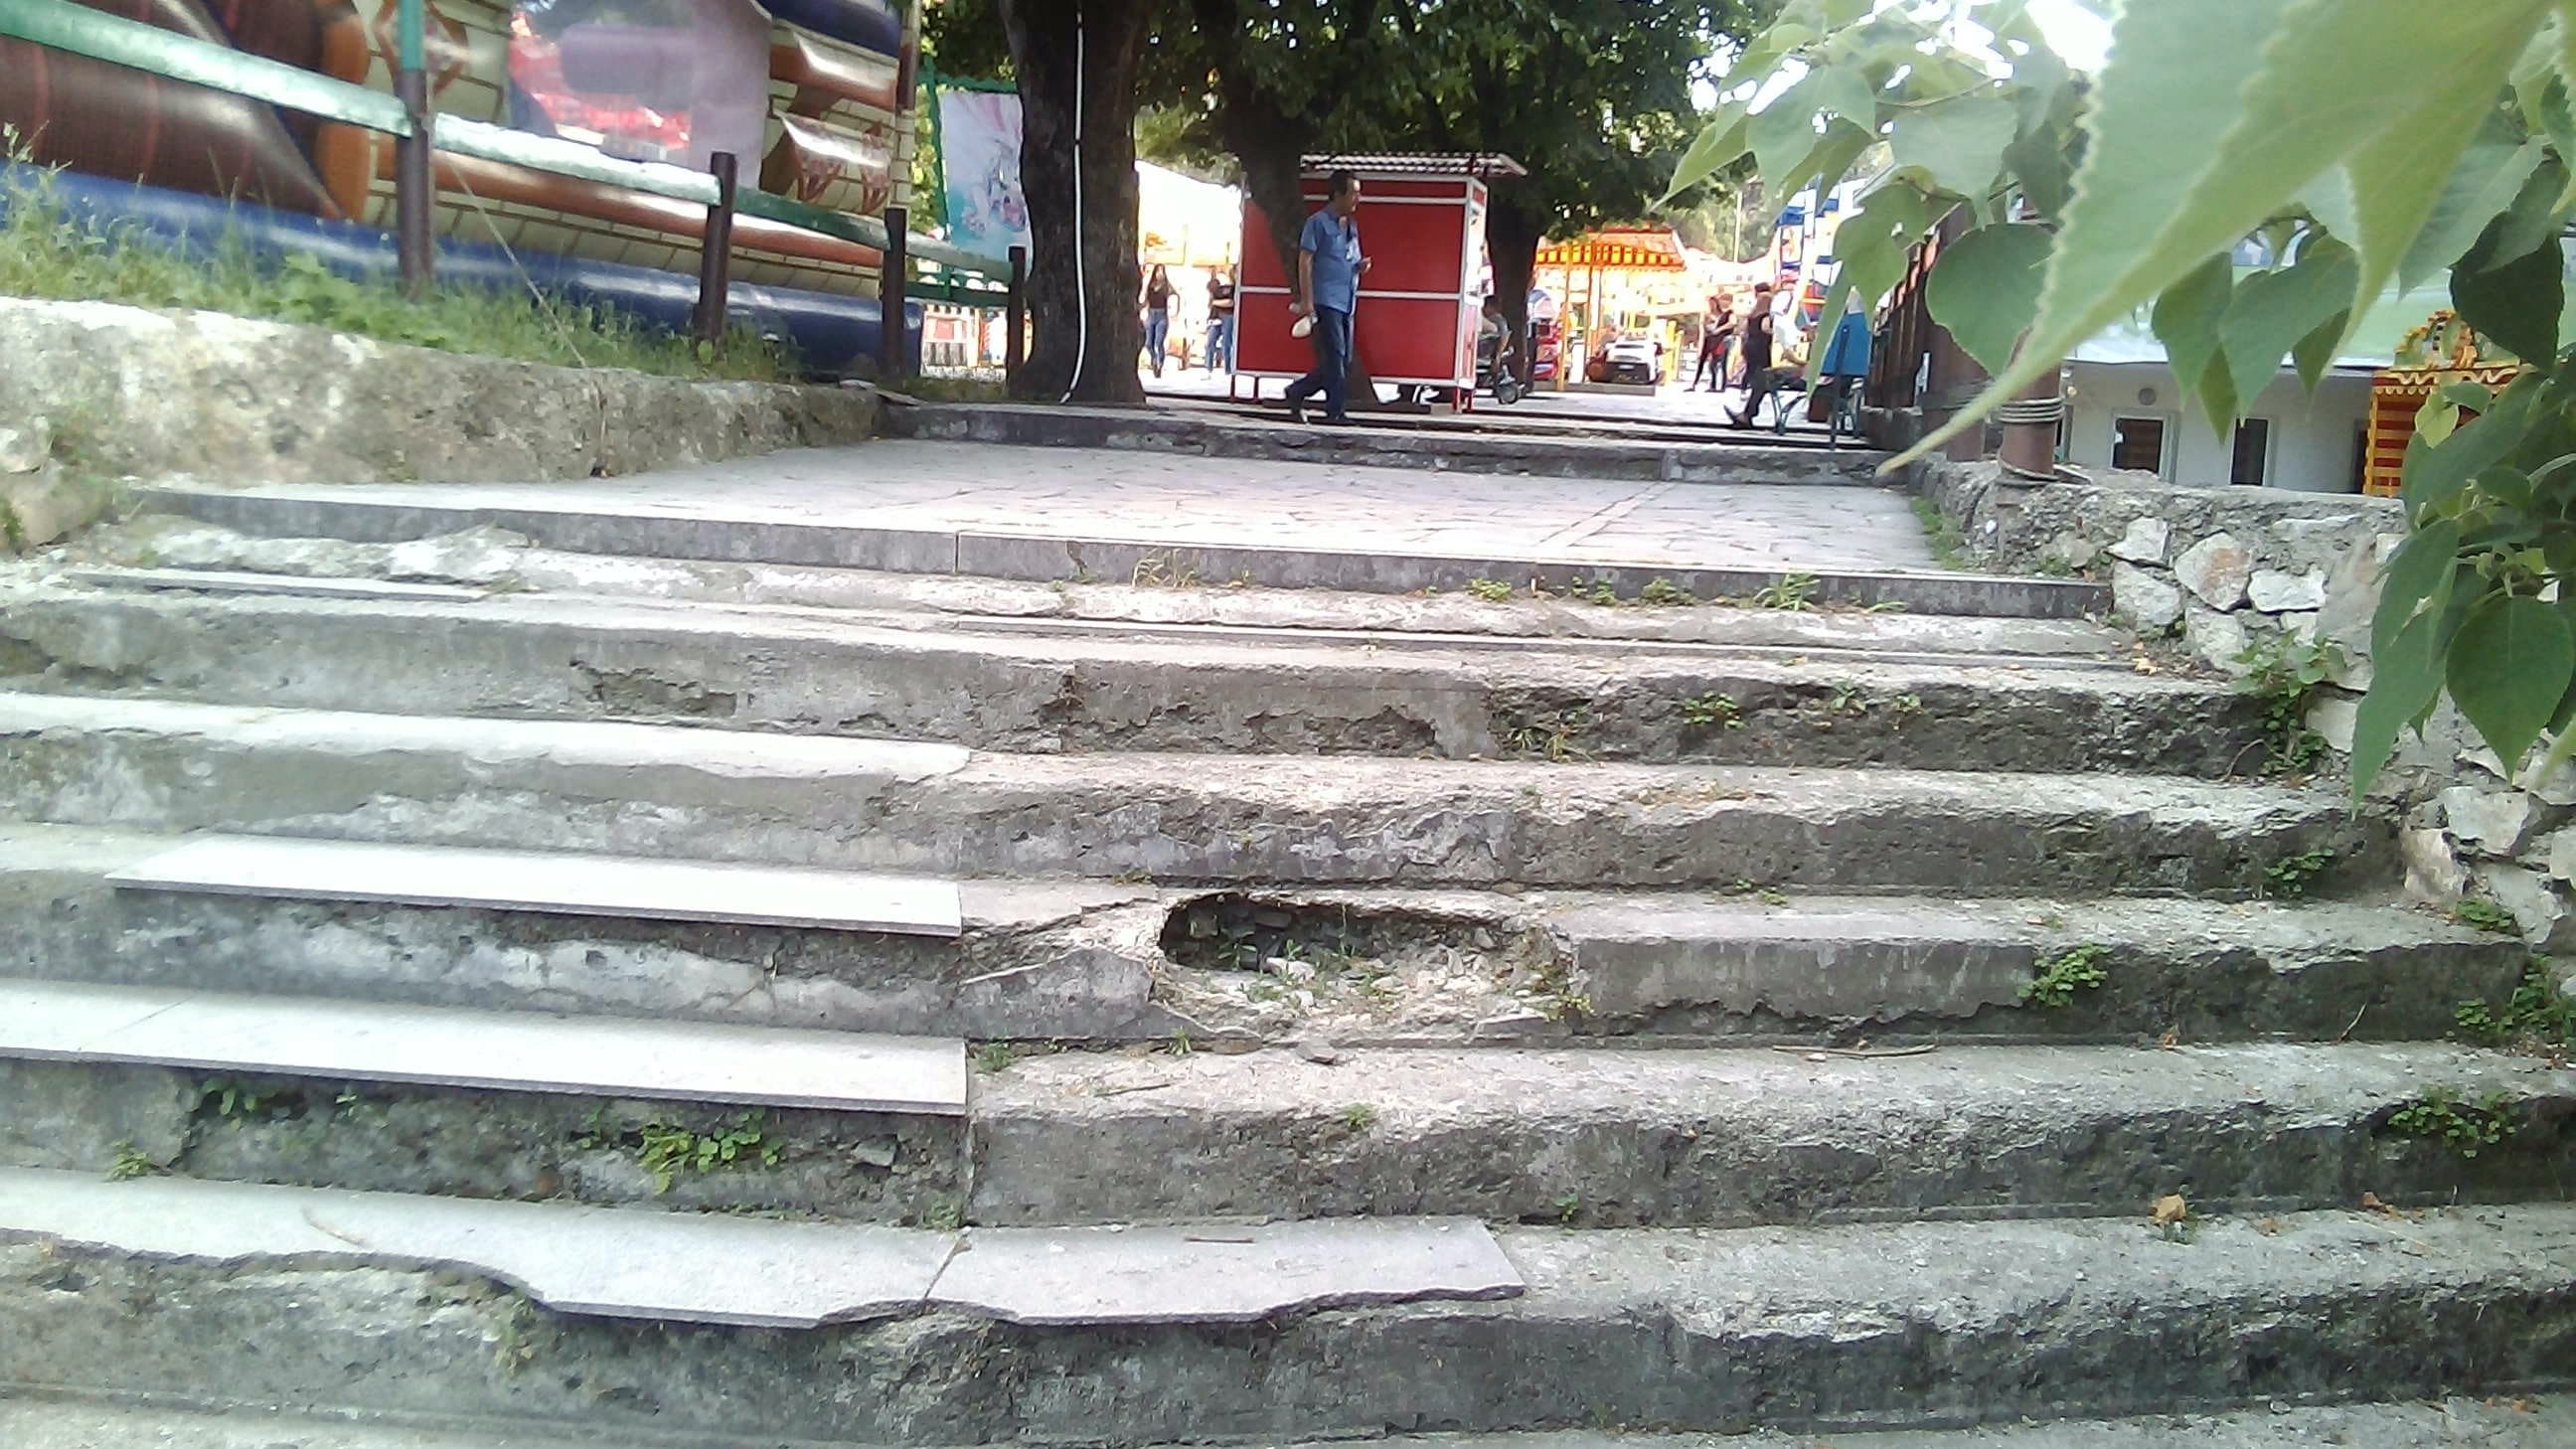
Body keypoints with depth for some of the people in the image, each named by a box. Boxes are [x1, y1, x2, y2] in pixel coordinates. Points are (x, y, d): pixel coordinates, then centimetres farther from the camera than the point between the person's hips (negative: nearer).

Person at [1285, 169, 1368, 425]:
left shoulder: (1352, 226, 19)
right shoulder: (1318, 222, -4)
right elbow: (1305, 262, -9)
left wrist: (1361, 266, 5)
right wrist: (1306, 300, -16)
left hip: (1347, 303, 8)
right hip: (1325, 301, -8)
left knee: (1343, 361, 7)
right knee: (1334, 358, -10)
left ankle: (1296, 392, 21)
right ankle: (1336, 411, -6)